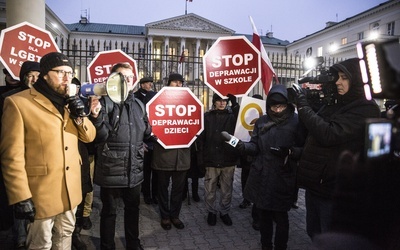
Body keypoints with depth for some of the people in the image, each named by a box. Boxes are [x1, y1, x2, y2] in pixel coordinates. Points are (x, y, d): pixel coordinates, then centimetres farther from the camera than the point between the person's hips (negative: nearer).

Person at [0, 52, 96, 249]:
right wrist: (21, 197, -17)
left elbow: (89, 136, 10)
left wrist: (80, 116, -9)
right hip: (41, 194, -6)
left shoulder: (69, 102, 8)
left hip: (70, 190, 6)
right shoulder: (18, 103, -13)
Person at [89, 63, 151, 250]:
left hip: (134, 169, 6)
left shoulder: (139, 104, 8)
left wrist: (150, 129, -1)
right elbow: (101, 136, -17)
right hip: (111, 169, -5)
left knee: (133, 208, 21)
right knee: (109, 212, 12)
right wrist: (96, 117, -34)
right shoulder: (106, 102, -9)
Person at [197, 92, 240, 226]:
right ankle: (211, 211, 29)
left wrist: (234, 101, -16)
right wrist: (201, 158, -7)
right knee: (210, 189, 8)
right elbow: (201, 138, 0)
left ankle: (224, 211, 31)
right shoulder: (207, 117, 1)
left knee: (227, 189, 12)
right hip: (211, 159, -1)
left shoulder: (232, 116, 5)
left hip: (228, 160, 1)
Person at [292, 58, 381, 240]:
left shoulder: (366, 109, -15)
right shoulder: (336, 105, 11)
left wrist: (303, 106, -18)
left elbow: (328, 134, -28)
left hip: (334, 188, -8)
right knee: (314, 234, 22)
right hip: (315, 181, 8)